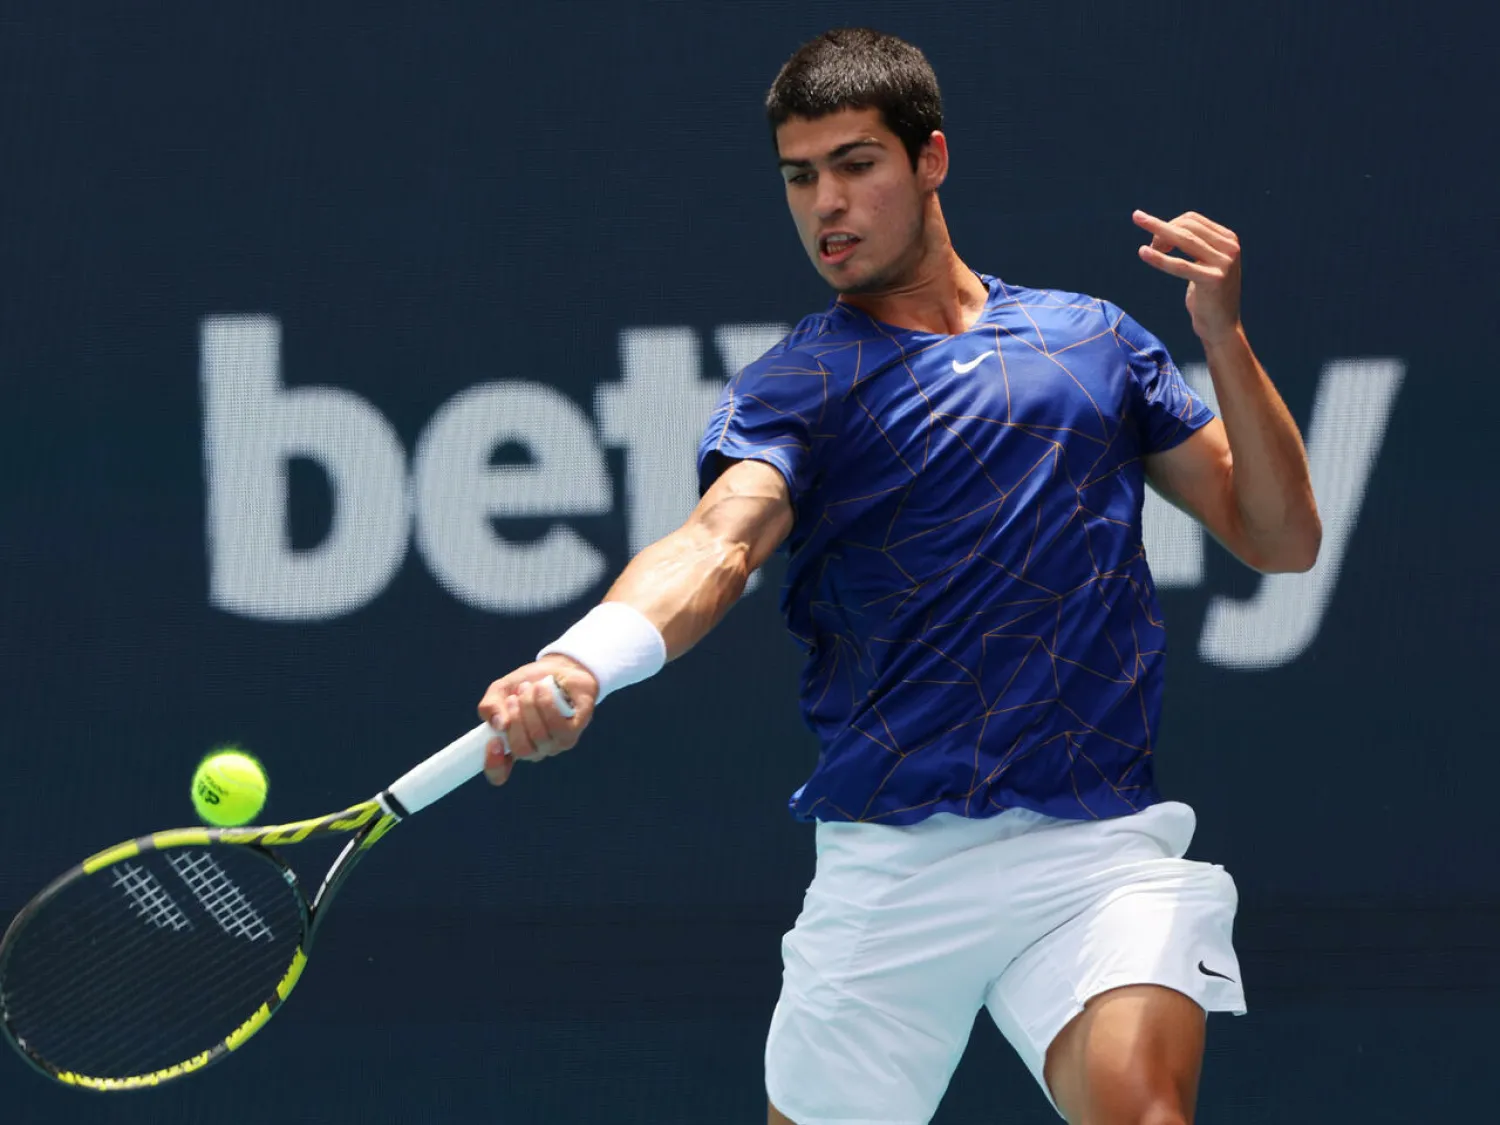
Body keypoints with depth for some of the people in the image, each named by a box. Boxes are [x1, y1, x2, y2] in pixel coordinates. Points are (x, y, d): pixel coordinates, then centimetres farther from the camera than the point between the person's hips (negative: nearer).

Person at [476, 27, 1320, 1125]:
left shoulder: (1091, 339, 14)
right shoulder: (792, 387, 5)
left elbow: (1281, 538, 13)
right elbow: (719, 541, -16)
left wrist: (1224, 334, -1)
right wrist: (580, 662, -38)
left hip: (1099, 849, 0)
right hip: (887, 861, 0)